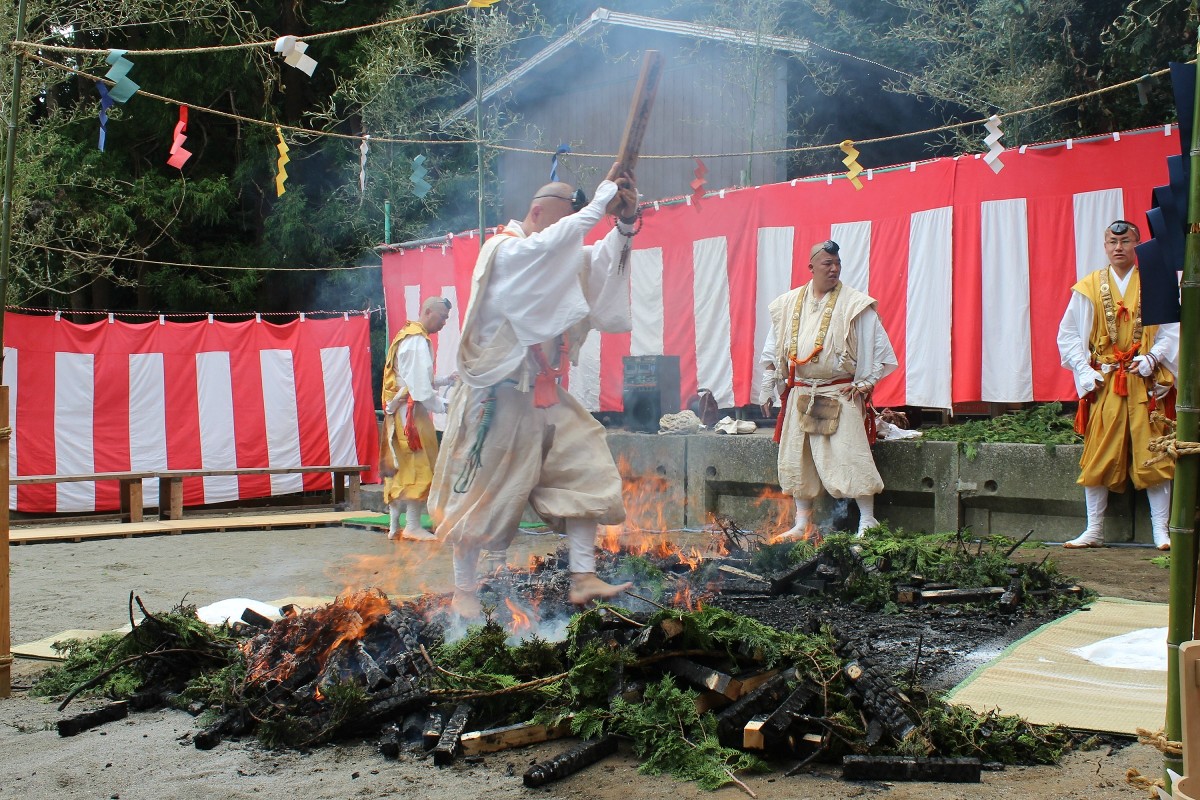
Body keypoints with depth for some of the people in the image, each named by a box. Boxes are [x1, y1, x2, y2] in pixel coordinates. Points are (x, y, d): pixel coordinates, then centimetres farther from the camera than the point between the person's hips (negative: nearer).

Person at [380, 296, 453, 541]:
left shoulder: (406, 335, 19)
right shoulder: (417, 340, -13)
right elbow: (420, 385, -18)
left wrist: (446, 380, 13)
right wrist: (441, 406, -12)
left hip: (397, 411, 10)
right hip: (411, 411, -10)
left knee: (398, 468, 9)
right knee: (420, 467, -7)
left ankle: (394, 525, 12)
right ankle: (413, 526, -6)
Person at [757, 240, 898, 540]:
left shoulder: (855, 304, -4)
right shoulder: (788, 304, 8)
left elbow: (876, 346, -2)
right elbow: (772, 350, 15)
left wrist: (864, 383, -5)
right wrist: (767, 388, 13)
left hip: (840, 394, -5)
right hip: (799, 394, 5)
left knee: (848, 455, -10)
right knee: (796, 459, 8)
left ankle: (867, 522, -1)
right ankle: (802, 523, 19)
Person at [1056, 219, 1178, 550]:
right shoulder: (1089, 288, 7)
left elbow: (1172, 331, 4)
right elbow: (1068, 335, 8)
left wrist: (1152, 357, -13)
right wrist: (1083, 369, -4)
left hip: (1144, 383, 0)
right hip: (1103, 384, 1)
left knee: (1152, 456, -1)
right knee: (1098, 457, 2)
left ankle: (1161, 531, 5)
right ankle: (1094, 530, 10)